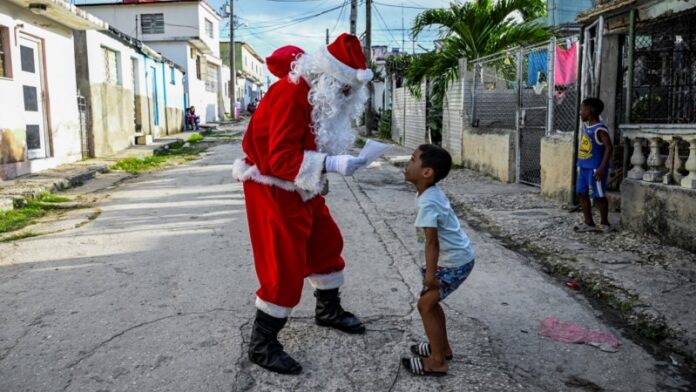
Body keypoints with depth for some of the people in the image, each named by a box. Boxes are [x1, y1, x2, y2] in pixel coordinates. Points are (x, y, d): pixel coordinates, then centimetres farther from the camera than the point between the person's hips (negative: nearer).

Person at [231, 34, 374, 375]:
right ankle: (261, 345, 8)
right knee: (285, 266, -8)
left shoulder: (321, 94, 4)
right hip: (272, 188, -10)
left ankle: (328, 310, 39)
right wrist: (333, 164, -37)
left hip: (301, 187, 10)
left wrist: (334, 163, -1)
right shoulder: (290, 94, -26)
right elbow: (281, 159, -32)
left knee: (326, 242, 18)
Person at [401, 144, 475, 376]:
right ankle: (442, 347, 34)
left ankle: (437, 361, 8)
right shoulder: (431, 193, 5)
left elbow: (432, 241, -28)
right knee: (431, 301, 19)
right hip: (454, 257, 10)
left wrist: (430, 273, -25)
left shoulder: (428, 203, -25)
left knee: (425, 304, -2)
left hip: (454, 262, -10)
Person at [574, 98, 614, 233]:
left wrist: (602, 168, -24)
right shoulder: (586, 126, 9)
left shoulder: (600, 129, -17)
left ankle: (604, 223, 15)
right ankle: (588, 223, 19)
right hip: (583, 167, 9)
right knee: (582, 194, 10)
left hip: (595, 169, -9)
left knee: (598, 196, 1)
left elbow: (609, 148, -20)